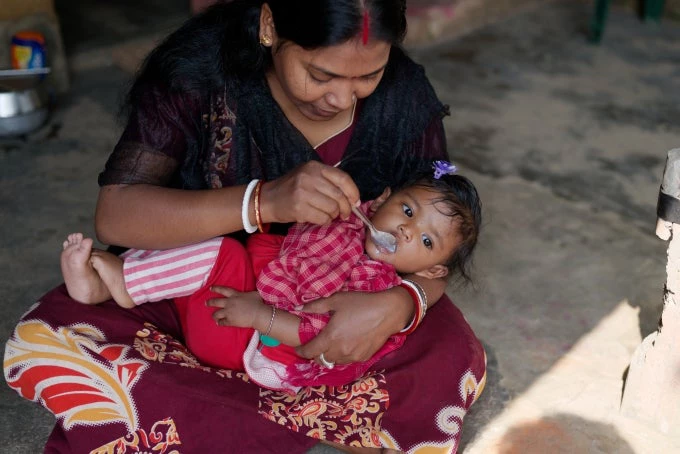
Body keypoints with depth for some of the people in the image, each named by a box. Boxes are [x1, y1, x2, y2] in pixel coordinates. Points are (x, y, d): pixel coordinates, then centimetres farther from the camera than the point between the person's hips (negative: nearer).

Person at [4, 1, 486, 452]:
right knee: (42, 344, -26)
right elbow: (115, 215, -24)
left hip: (342, 304, 1)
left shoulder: (405, 95, -15)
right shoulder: (198, 68, -20)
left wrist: (399, 304, -36)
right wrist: (263, 202, -40)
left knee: (456, 364, -27)